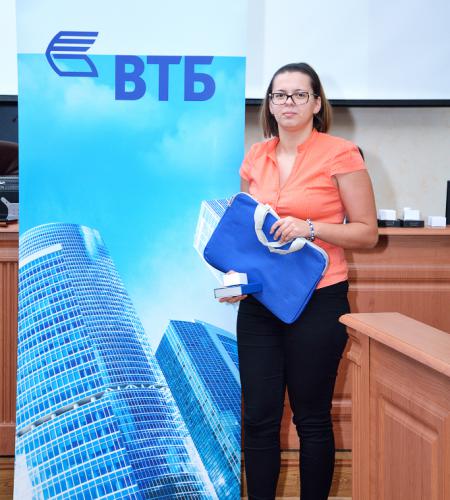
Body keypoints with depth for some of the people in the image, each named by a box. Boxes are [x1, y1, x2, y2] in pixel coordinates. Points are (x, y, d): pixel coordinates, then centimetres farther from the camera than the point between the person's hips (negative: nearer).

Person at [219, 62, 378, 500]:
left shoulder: (340, 154, -7)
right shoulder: (255, 157, 8)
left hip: (317, 301, -4)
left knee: (312, 418, 5)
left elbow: (367, 233, -5)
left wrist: (310, 227, -19)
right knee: (259, 417, 8)